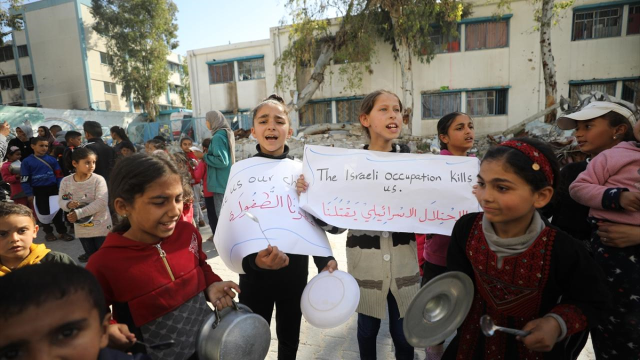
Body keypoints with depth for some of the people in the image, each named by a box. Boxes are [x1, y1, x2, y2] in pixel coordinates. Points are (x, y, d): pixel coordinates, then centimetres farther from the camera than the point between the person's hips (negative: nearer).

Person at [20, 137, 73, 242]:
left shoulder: (52, 160, 0)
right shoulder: (27, 161, -5)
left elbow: (59, 175, 5)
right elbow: (24, 180, -3)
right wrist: (29, 194, -6)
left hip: (53, 189, 1)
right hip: (39, 191, -1)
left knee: (57, 210, 5)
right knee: (44, 212, 9)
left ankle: (62, 232, 14)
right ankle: (48, 232, 25)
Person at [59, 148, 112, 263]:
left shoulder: (98, 180, -16)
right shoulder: (66, 181, -3)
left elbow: (101, 203, -23)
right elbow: (61, 201, 4)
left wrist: (78, 213, -24)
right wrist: (68, 204, -19)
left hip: (101, 226, -4)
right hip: (81, 228, 4)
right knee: (91, 255, 20)